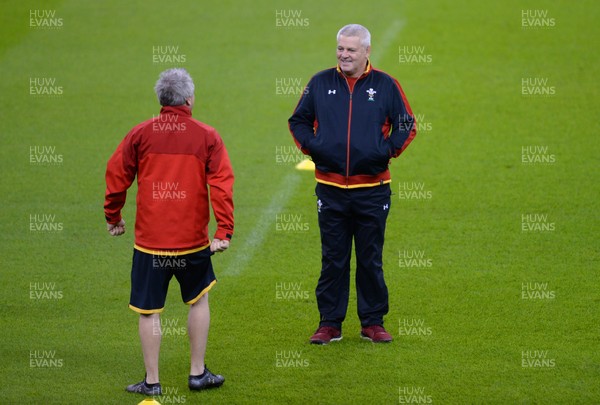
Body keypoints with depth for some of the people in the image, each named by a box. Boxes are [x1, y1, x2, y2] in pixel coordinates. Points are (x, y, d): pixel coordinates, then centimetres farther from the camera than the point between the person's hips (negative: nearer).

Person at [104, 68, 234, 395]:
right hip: (193, 239, 0)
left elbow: (116, 174, 1)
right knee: (199, 299, 19)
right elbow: (222, 184, -9)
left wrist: (113, 217, 14)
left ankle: (151, 381, 11)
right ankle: (198, 373, 22)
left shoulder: (140, 134, -2)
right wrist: (224, 231, -8)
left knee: (149, 310, 7)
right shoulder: (207, 136, -3)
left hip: (149, 240, 0)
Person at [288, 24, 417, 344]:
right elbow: (298, 121, 16)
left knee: (371, 260, 7)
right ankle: (329, 323, 12)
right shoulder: (320, 83, 4)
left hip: (372, 190, -1)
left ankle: (373, 322, 16)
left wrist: (387, 150, -3)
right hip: (330, 188, 1)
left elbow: (407, 125, 9)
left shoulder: (385, 85, 1)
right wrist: (310, 146, 0)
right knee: (332, 259, 5)